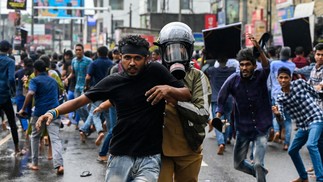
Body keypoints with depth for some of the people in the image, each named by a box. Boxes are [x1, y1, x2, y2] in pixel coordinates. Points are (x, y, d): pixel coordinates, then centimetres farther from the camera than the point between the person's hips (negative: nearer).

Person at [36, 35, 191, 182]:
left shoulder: (156, 72, 0)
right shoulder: (113, 82, 3)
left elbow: (188, 95, 3)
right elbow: (80, 100, 1)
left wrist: (169, 89, -17)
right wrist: (54, 112, -14)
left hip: (150, 157, -1)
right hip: (120, 156, 2)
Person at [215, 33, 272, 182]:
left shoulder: (260, 76, -10)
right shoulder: (233, 80, -8)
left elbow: (266, 66, -32)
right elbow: (221, 99, -4)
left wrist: (258, 49, -49)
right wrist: (217, 117, -20)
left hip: (261, 127, -3)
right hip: (243, 127, 3)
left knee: (258, 164, -16)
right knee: (238, 164, 12)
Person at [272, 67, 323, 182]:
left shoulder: (300, 83, -7)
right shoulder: (280, 98, 1)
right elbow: (281, 118, -13)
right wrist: (277, 114, -33)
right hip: (303, 125, 6)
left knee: (311, 145, -29)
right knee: (292, 151, 13)